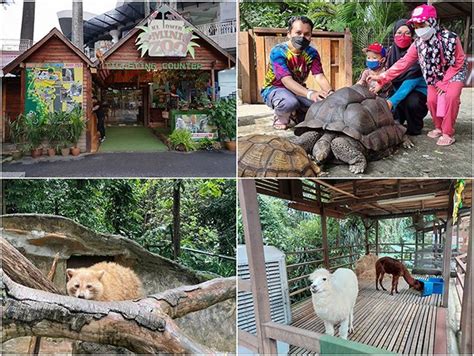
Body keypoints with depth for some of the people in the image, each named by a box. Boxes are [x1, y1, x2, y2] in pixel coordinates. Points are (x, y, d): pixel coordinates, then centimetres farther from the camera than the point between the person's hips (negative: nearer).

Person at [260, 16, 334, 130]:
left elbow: (320, 77, -18)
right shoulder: (278, 51, -24)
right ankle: (280, 119, -2)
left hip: (298, 90, 6)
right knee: (290, 102, -40)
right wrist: (309, 94, -53)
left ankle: (297, 115, 12)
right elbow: (287, 80, -36)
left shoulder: (311, 53, -7)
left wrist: (330, 93, -42)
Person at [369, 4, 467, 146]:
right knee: (432, 100, -11)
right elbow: (403, 63, -22)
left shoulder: (451, 38, -29)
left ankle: (448, 133, -15)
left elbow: (459, 62, -19)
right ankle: (438, 128, 16)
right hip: (435, 76, 4)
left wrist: (444, 82, -20)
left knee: (451, 96, -26)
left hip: (454, 73, -4)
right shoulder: (418, 44, -18)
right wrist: (383, 78, -33)